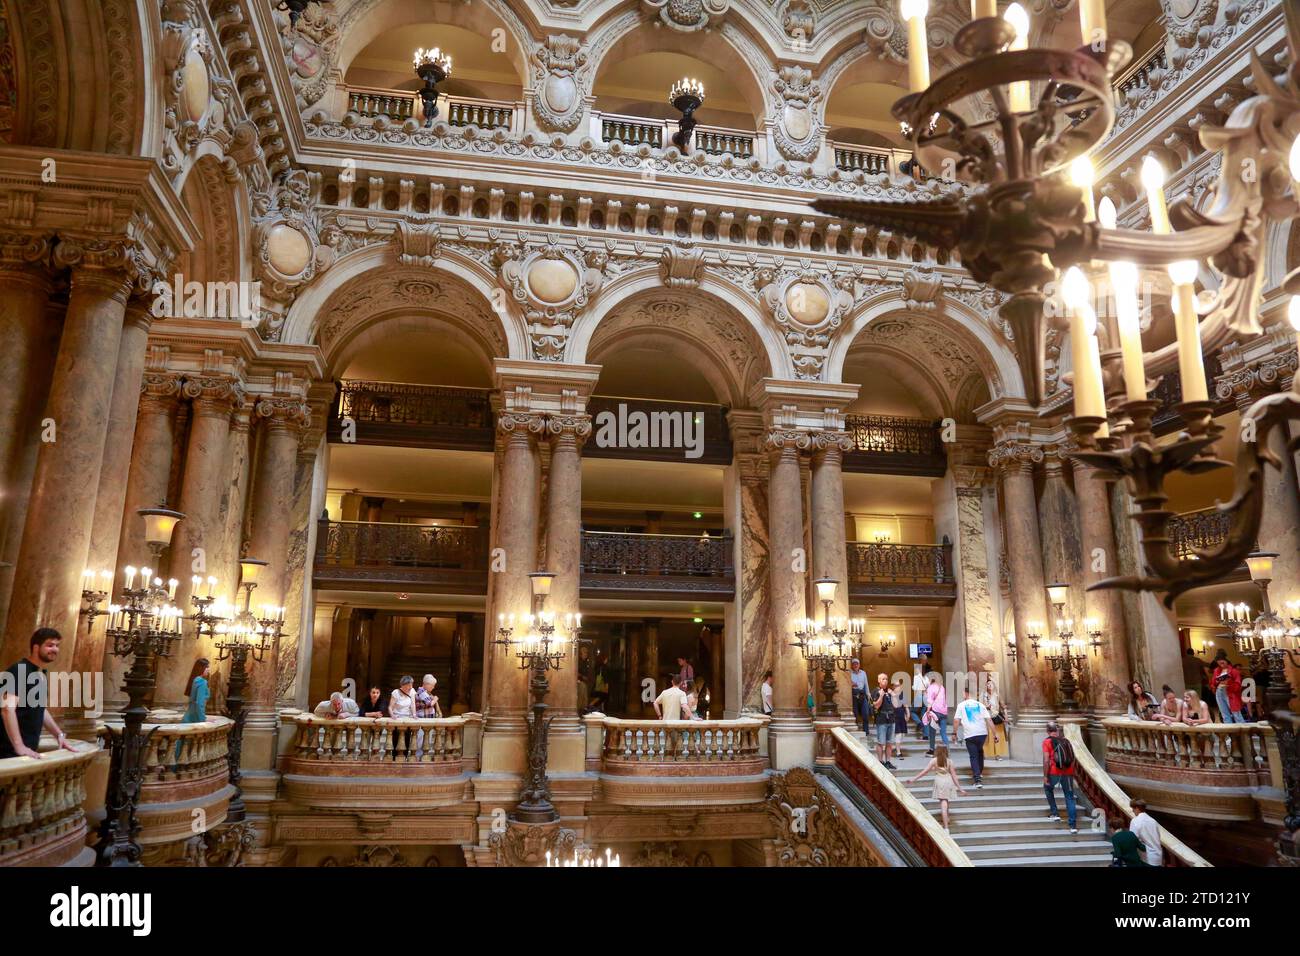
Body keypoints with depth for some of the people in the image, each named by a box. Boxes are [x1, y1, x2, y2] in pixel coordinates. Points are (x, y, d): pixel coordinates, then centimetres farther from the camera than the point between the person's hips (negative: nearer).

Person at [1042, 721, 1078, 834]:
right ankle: (1073, 825, 2)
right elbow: (1072, 758, 15)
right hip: (1068, 772, 3)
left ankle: (1054, 813, 20)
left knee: (1048, 789, 25)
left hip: (1054, 772, -3)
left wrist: (1045, 776, -5)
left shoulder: (1047, 741, -2)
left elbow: (1046, 760, -10)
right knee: (1069, 797, 7)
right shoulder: (1065, 740, 13)